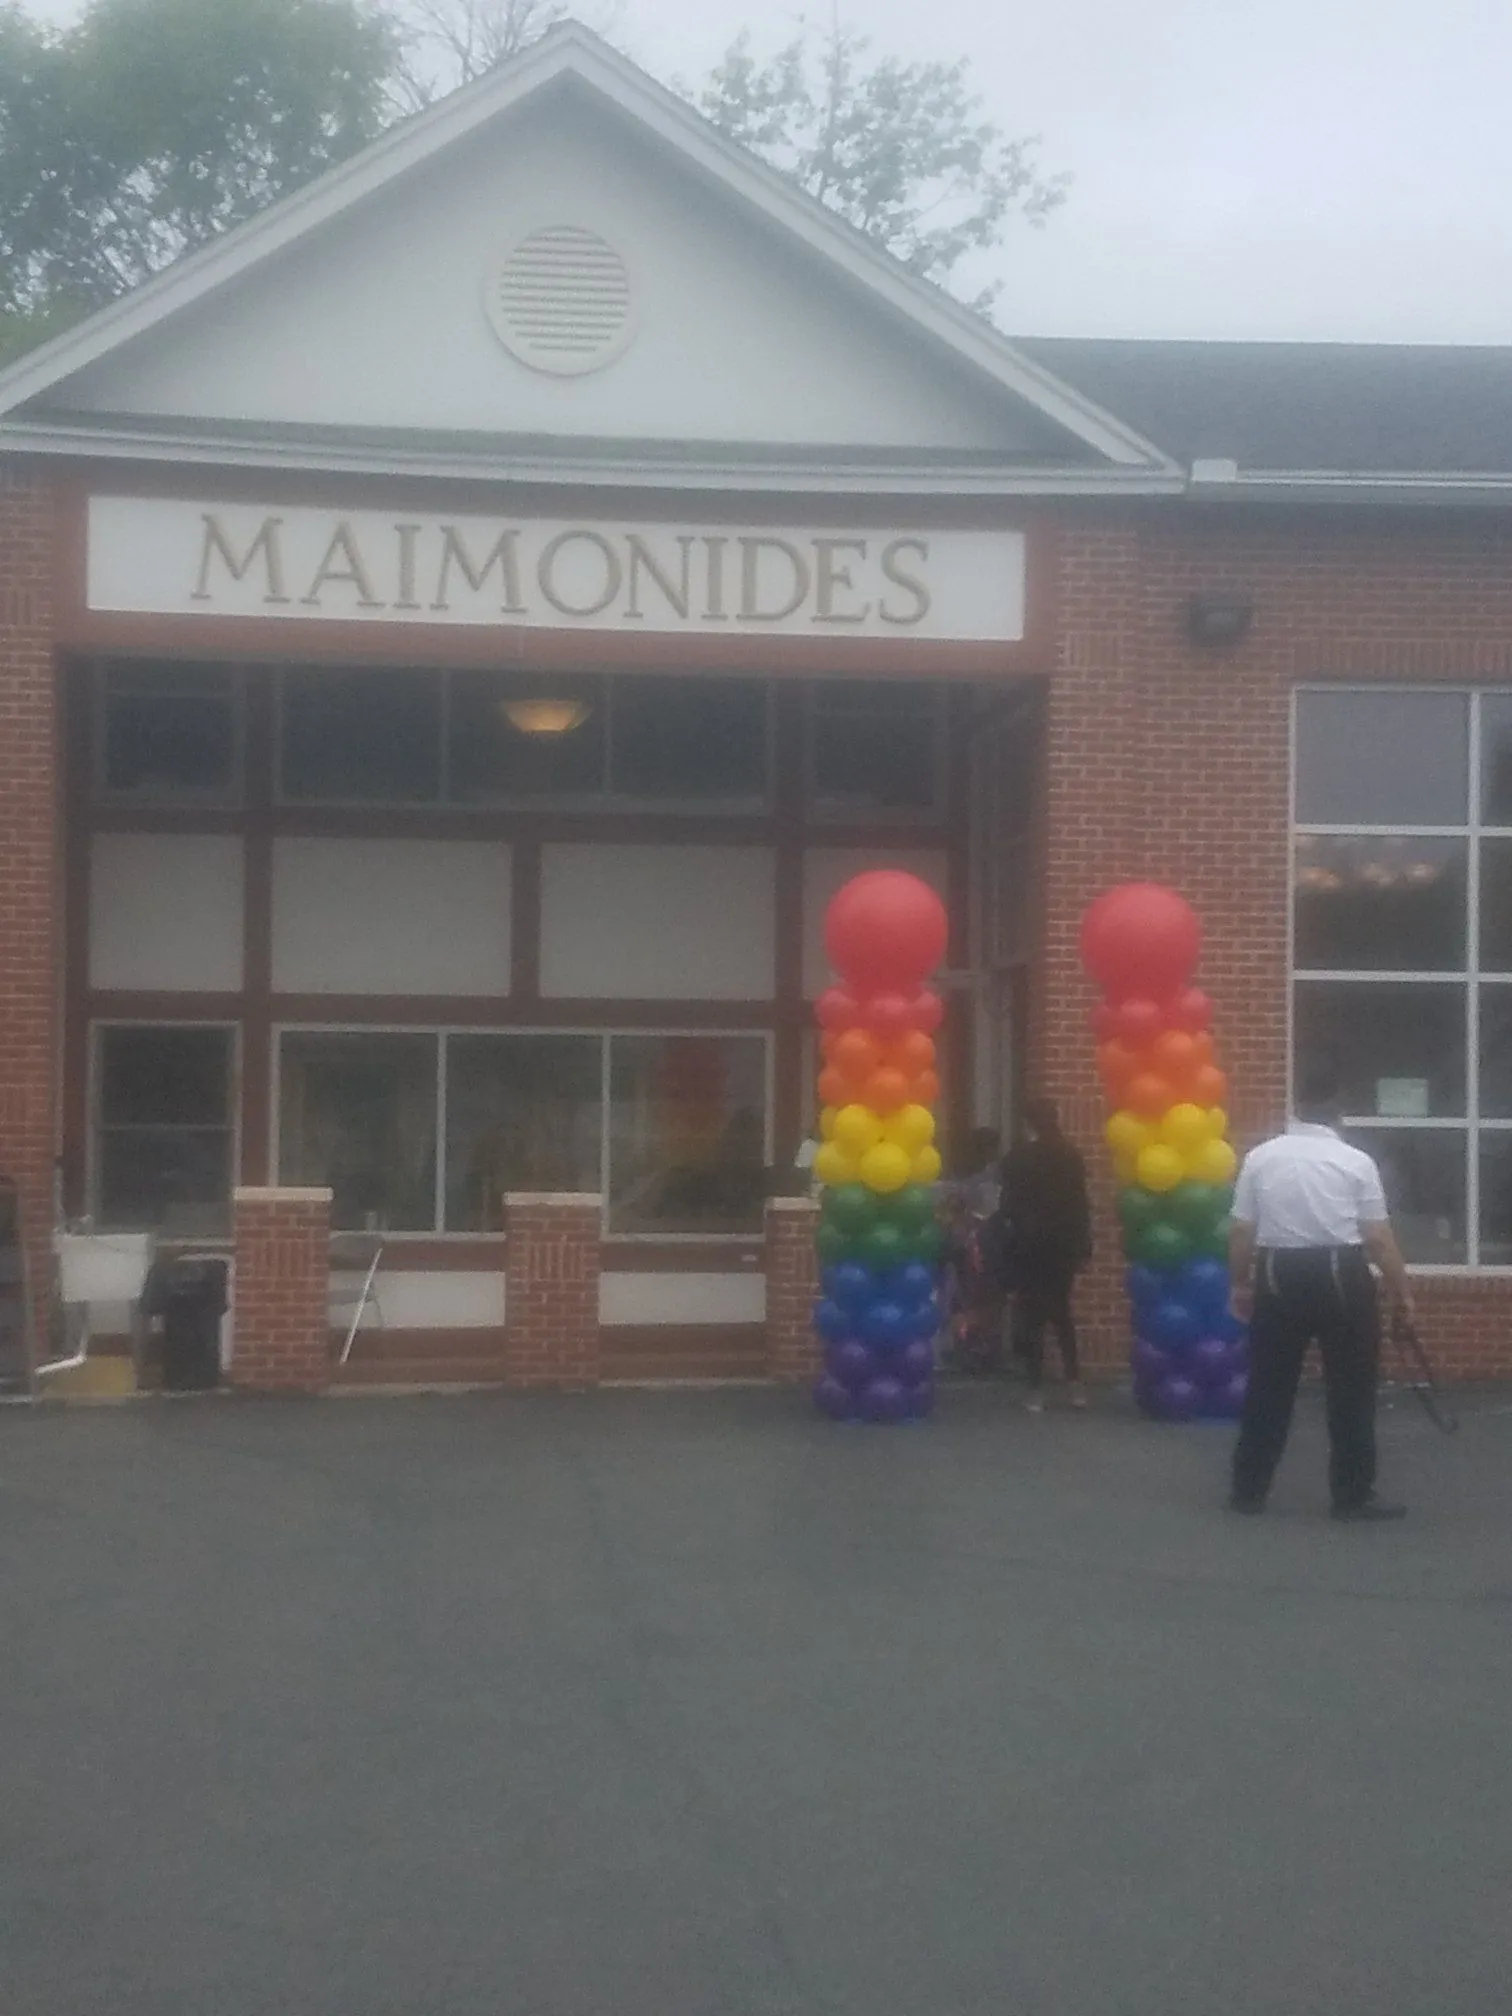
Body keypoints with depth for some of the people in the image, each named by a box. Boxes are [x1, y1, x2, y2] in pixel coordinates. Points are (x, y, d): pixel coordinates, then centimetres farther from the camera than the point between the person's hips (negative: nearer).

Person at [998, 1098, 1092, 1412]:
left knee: (1032, 1318, 2)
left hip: (1029, 1246, -4)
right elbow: (1081, 1205, 4)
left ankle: (1037, 1390, -1)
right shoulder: (1070, 1157, 3)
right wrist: (1083, 1247, 10)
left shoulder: (1017, 1158, -9)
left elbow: (1009, 1206, -7)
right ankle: (1074, 1381, 9)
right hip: (1062, 1245, 4)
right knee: (1060, 1312, 17)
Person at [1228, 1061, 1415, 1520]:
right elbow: (1379, 1237, -6)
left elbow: (1241, 1231, 3)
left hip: (1279, 1276, 2)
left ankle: (1248, 1491, 15)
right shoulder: (1356, 1161, -5)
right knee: (1351, 1391, 7)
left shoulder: (1261, 1157, 1)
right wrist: (1402, 1291, 5)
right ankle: (1353, 1496, 10)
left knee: (1268, 1388, 11)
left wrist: (1240, 1283, 16)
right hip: (1341, 1276, -2)